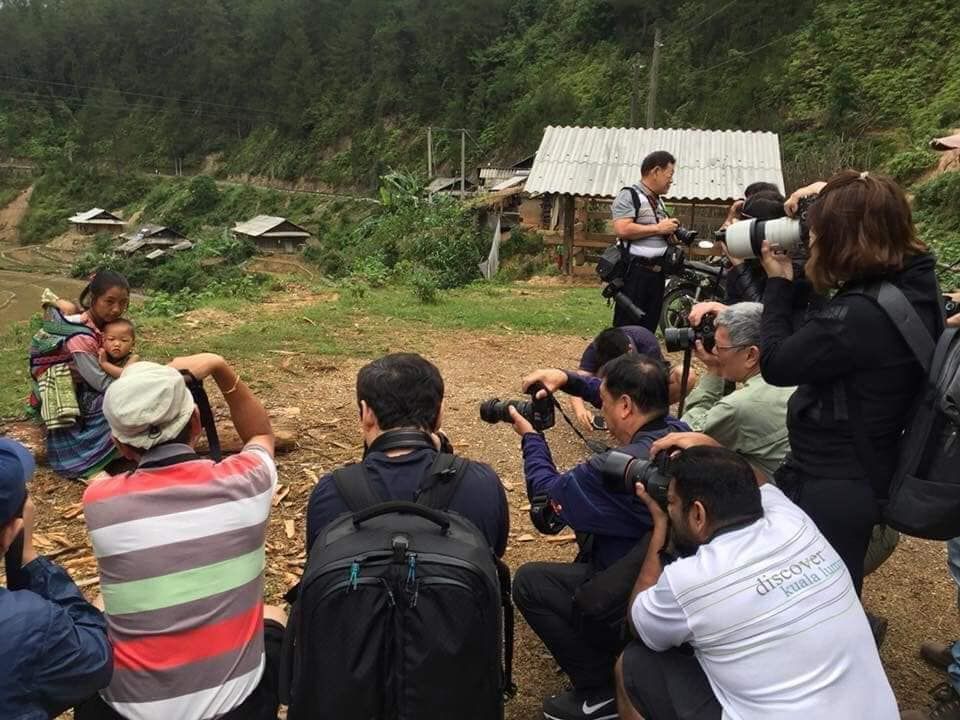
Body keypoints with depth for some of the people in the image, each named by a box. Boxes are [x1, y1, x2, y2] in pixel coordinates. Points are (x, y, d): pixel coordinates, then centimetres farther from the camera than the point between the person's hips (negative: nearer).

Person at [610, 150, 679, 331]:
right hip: (634, 272, -9)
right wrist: (658, 228, -15)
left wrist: (669, 233, 9)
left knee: (648, 329, 12)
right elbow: (622, 230, -22)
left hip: (657, 273, 9)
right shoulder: (629, 195, -8)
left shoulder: (658, 201, 18)